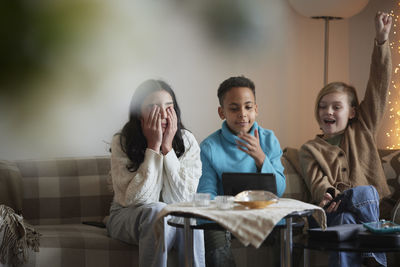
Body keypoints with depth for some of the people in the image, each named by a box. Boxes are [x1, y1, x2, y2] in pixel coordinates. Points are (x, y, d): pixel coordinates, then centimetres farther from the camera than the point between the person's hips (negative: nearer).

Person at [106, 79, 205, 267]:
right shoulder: (122, 143, -13)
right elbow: (135, 199, -22)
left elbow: (181, 199, -17)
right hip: (127, 218, -1)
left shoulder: (187, 141, -8)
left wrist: (167, 147, -22)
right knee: (156, 211, -34)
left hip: (175, 216, 2)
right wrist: (153, 147, -23)